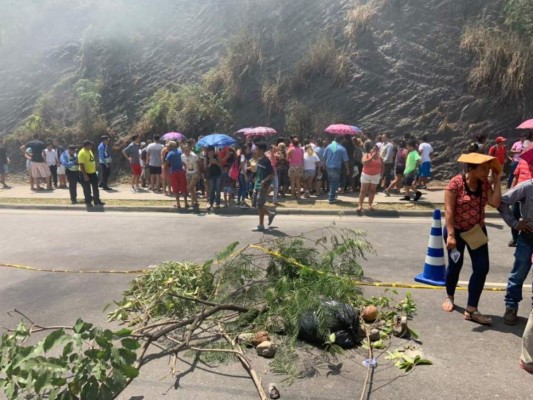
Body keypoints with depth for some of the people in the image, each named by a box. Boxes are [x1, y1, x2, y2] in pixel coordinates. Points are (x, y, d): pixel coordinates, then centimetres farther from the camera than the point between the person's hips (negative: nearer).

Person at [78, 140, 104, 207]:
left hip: (93, 173, 8)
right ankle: (88, 202, 16)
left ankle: (97, 201, 22)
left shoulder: (89, 151, 9)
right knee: (87, 189, 4)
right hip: (86, 174, -8)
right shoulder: (82, 153, -19)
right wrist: (85, 175, -24)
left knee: (95, 188, 13)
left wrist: (95, 170, 18)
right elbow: (81, 165, -22)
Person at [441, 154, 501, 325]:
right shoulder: (456, 182, -18)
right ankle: (449, 297, 38)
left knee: (482, 268, -2)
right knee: (455, 266, 12)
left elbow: (495, 203, -16)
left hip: (477, 231, 5)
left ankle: (471, 309, 6)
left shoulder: (485, 184, -2)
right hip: (456, 231, -5)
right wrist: (450, 235, -24)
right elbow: (449, 210, -20)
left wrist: (497, 181, -13)